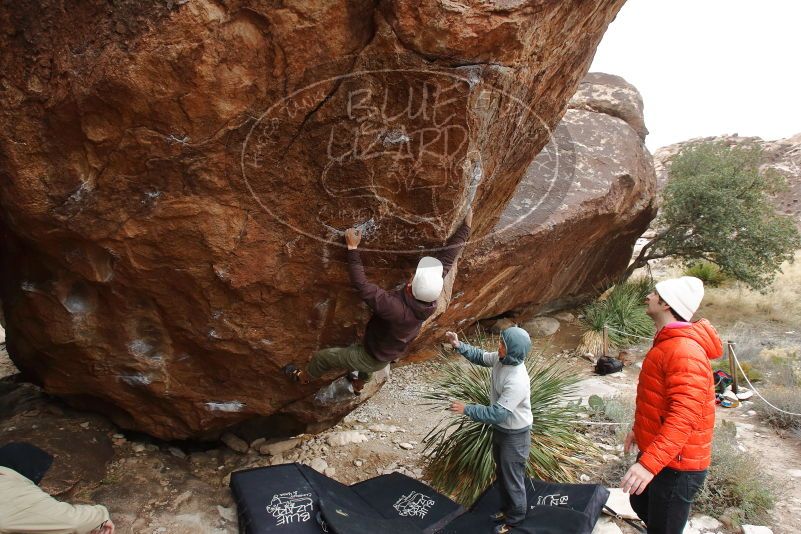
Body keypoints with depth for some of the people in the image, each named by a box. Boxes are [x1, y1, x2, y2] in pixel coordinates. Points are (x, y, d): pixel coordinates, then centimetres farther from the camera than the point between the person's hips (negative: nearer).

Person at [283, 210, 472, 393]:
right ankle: (358, 385, 69)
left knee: (322, 357, 17)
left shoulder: (395, 307, -46)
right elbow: (446, 257, -18)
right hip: (389, 357, 6)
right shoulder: (430, 302, -26)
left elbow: (361, 285, -41)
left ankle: (303, 377, 46)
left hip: (370, 358, -6)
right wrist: (465, 228, -11)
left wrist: (352, 248, -35)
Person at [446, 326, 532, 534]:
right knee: (501, 474, 26)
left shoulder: (517, 382, -37)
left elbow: (497, 414, -34)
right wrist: (459, 345, -9)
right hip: (500, 429, 8)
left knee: (512, 478, 13)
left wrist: (467, 409, -28)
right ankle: (507, 508, 48)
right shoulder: (501, 359, -12)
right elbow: (481, 356, 7)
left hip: (515, 435, -8)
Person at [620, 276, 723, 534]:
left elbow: (683, 418, -35)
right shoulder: (668, 342, 8)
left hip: (676, 464, -10)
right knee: (641, 504, 25)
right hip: (656, 452, 10)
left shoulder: (684, 352, -27)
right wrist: (639, 428, 24)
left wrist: (648, 463, -40)